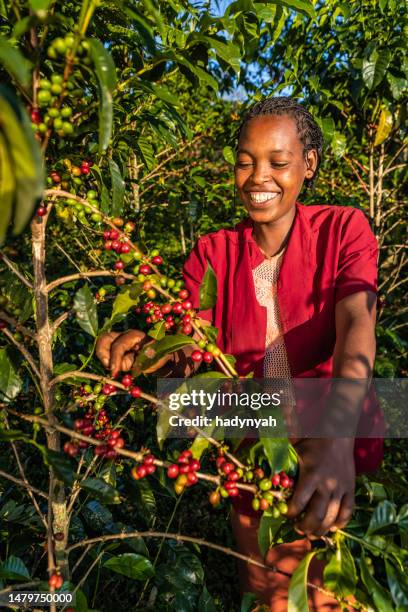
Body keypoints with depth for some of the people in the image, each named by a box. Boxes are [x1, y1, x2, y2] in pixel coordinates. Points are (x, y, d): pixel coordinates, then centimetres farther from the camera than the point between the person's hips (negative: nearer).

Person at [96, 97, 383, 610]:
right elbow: (187, 346, -13)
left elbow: (356, 324, -29)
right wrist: (151, 349, -40)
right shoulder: (214, 253, -2)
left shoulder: (343, 229, -10)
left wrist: (337, 438, -48)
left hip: (331, 449, -2)